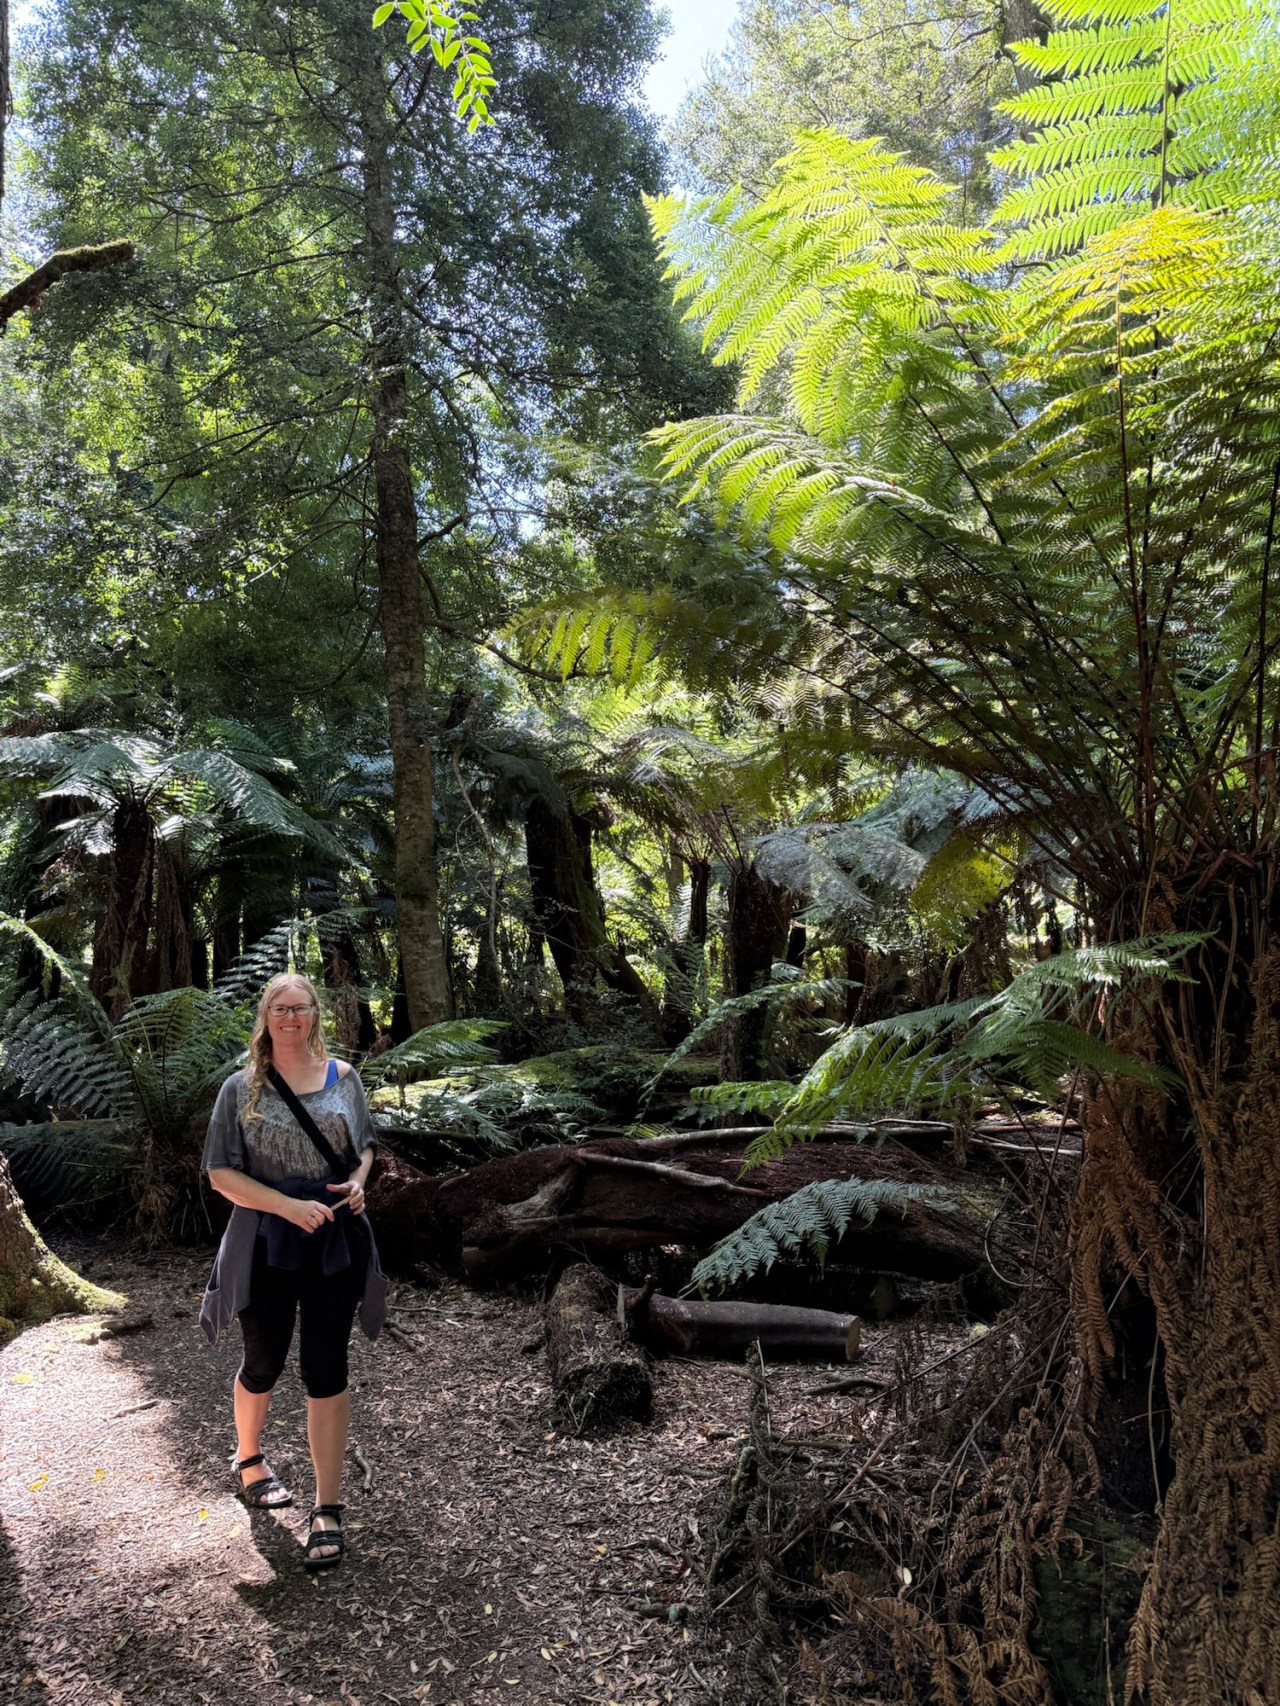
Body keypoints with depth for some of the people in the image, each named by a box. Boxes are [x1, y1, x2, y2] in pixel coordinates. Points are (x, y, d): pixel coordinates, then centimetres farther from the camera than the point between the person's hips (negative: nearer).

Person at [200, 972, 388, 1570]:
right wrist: (290, 1206, -19)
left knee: (325, 1370, 5)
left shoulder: (343, 1077, 1)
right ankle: (248, 1457, 48)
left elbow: (364, 1145, 13)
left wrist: (357, 1181, -9)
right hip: (267, 1246, -1)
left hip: (336, 1244, 1)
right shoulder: (242, 1088, -6)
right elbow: (221, 1173, -8)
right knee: (263, 1364, 17)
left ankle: (328, 1509, 16)